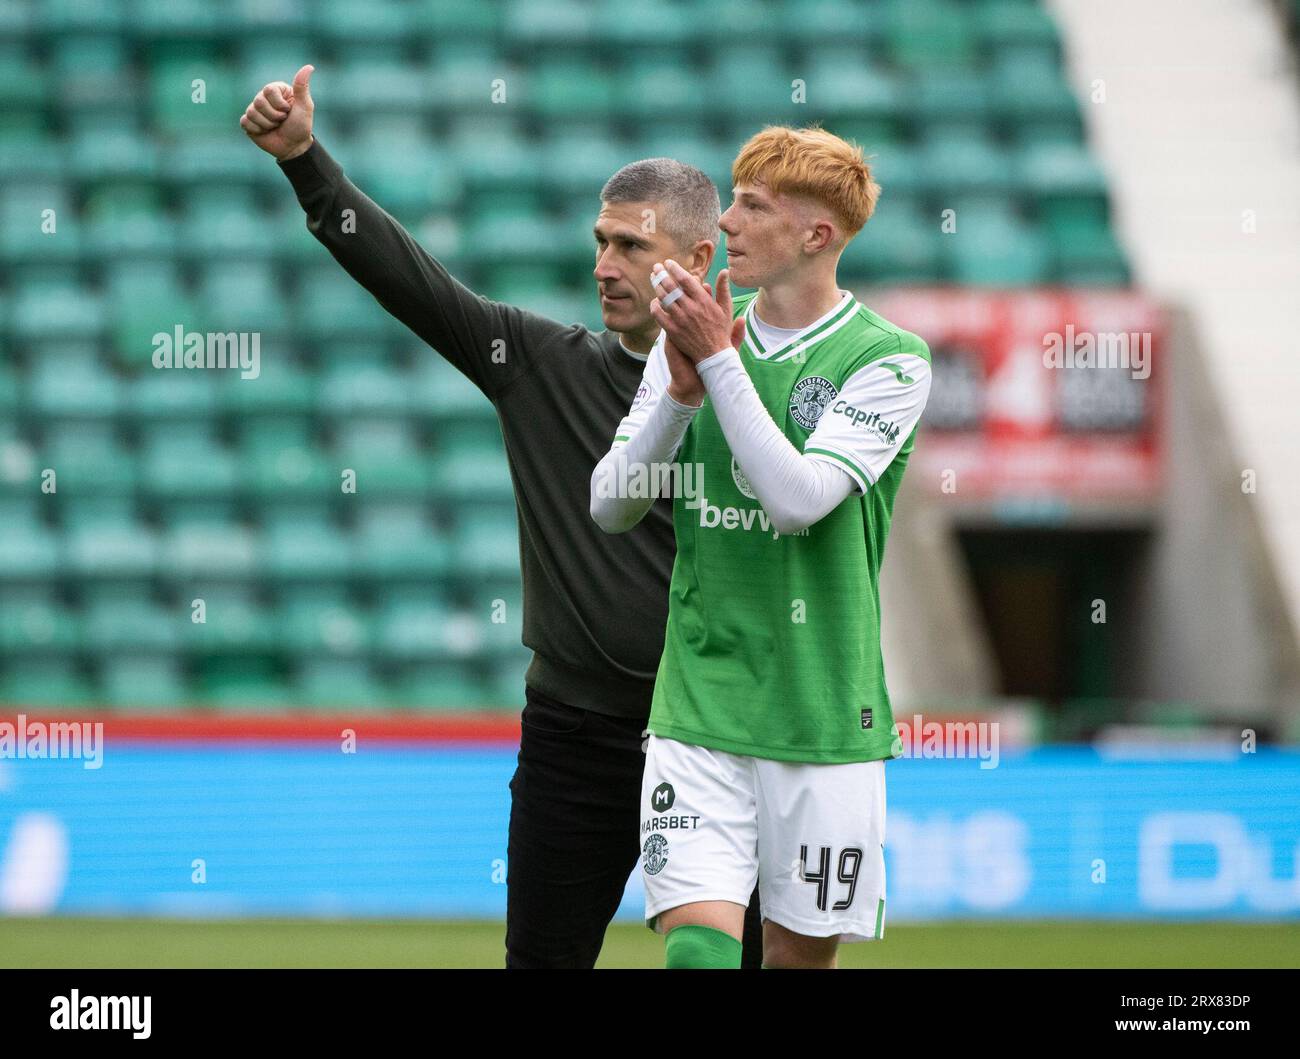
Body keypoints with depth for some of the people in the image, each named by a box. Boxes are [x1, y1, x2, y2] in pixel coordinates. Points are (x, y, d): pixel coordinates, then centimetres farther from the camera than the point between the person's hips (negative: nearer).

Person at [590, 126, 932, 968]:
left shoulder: (888, 359, -6)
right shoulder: (694, 338, 9)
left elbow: (799, 500, -18)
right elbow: (609, 505, 5)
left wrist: (718, 361, -15)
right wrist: (682, 391, -10)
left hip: (824, 720, -2)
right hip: (699, 703, 2)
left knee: (802, 951, 6)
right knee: (698, 940, -14)